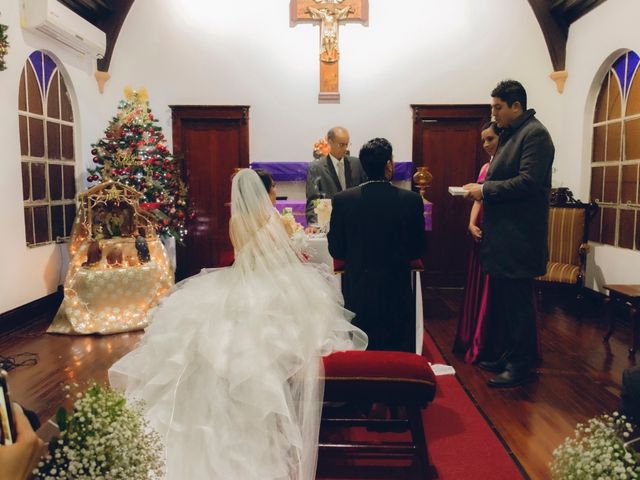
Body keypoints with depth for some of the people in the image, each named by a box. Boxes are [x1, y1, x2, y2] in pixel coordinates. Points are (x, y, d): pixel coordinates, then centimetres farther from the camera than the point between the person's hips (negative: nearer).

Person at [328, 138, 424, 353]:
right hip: (397, 292, 0)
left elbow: (336, 250, -4)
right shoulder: (411, 200, -12)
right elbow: (417, 249, -1)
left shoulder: (342, 200, -11)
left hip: (357, 294, 1)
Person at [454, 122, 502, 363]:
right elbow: (478, 200, 11)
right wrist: (472, 224, -4)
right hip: (482, 234, 7)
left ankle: (492, 348, 11)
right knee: (478, 289, 12)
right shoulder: (485, 167, 16)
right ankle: (476, 343, 25)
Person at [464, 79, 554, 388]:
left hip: (519, 237, -10)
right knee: (503, 301, 16)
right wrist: (481, 189, 6)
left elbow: (529, 182, -22)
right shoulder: (510, 134, 17)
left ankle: (522, 366, 12)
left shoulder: (534, 134, -12)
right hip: (503, 235, 10)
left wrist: (486, 189, -16)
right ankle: (510, 356, 30)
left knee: (517, 303, -1)